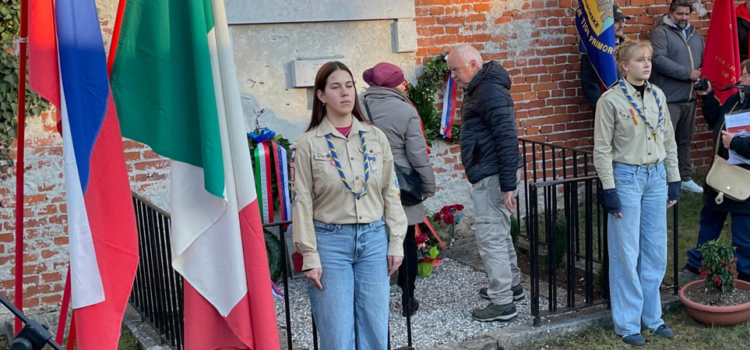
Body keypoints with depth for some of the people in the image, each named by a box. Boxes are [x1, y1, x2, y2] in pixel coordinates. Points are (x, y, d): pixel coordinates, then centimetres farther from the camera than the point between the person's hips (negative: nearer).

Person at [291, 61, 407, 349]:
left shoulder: (376, 137, 6)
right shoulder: (308, 144, -4)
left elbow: (391, 193, 9)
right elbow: (302, 203, -5)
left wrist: (396, 241, 4)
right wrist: (310, 256, -9)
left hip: (374, 240, 3)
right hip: (330, 242, -3)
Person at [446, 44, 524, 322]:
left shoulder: (489, 91, -16)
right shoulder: (479, 89, 16)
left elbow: (507, 138, -22)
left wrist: (508, 184, -23)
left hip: (492, 177, -11)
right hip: (490, 176, 11)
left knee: (490, 237, -6)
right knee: (499, 233, 20)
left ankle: (503, 303, 1)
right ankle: (511, 285, 34)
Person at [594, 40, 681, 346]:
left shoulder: (658, 96, 7)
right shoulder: (611, 100, -10)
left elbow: (669, 141, 13)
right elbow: (602, 149, -9)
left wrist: (673, 180, 10)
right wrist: (609, 190, -13)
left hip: (656, 176, 5)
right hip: (626, 177, -5)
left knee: (655, 252, 10)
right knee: (627, 254, 1)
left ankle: (652, 316, 24)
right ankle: (627, 323, 11)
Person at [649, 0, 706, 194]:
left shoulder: (694, 33, 16)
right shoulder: (660, 32, -7)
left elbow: (705, 58, 24)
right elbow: (659, 60, -21)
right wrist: (688, 73, -17)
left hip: (689, 98, 7)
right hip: (668, 99, -7)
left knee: (685, 140, 15)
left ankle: (685, 178, 26)